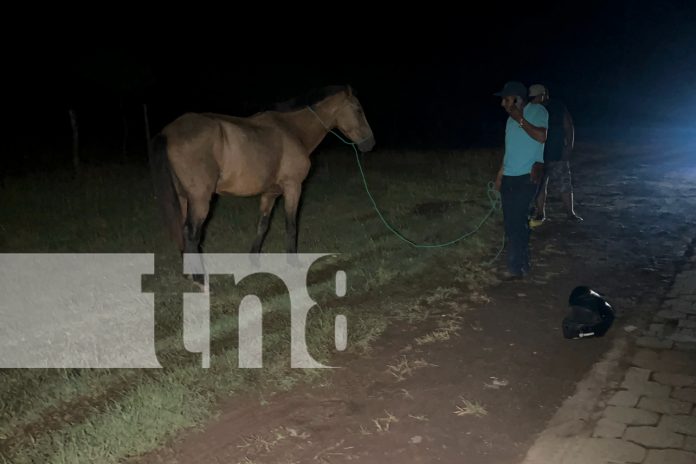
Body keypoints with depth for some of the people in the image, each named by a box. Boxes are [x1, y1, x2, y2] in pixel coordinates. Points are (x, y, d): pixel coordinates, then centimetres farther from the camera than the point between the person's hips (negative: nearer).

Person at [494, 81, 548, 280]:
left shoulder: (537, 111, -4)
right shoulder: (511, 119, 16)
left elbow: (541, 136, -18)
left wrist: (520, 119, -13)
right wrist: (500, 173, 19)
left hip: (527, 176, -7)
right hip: (509, 177, 8)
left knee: (516, 222, -11)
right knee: (511, 222, 8)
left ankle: (517, 267, -4)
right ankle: (521, 263, 17)